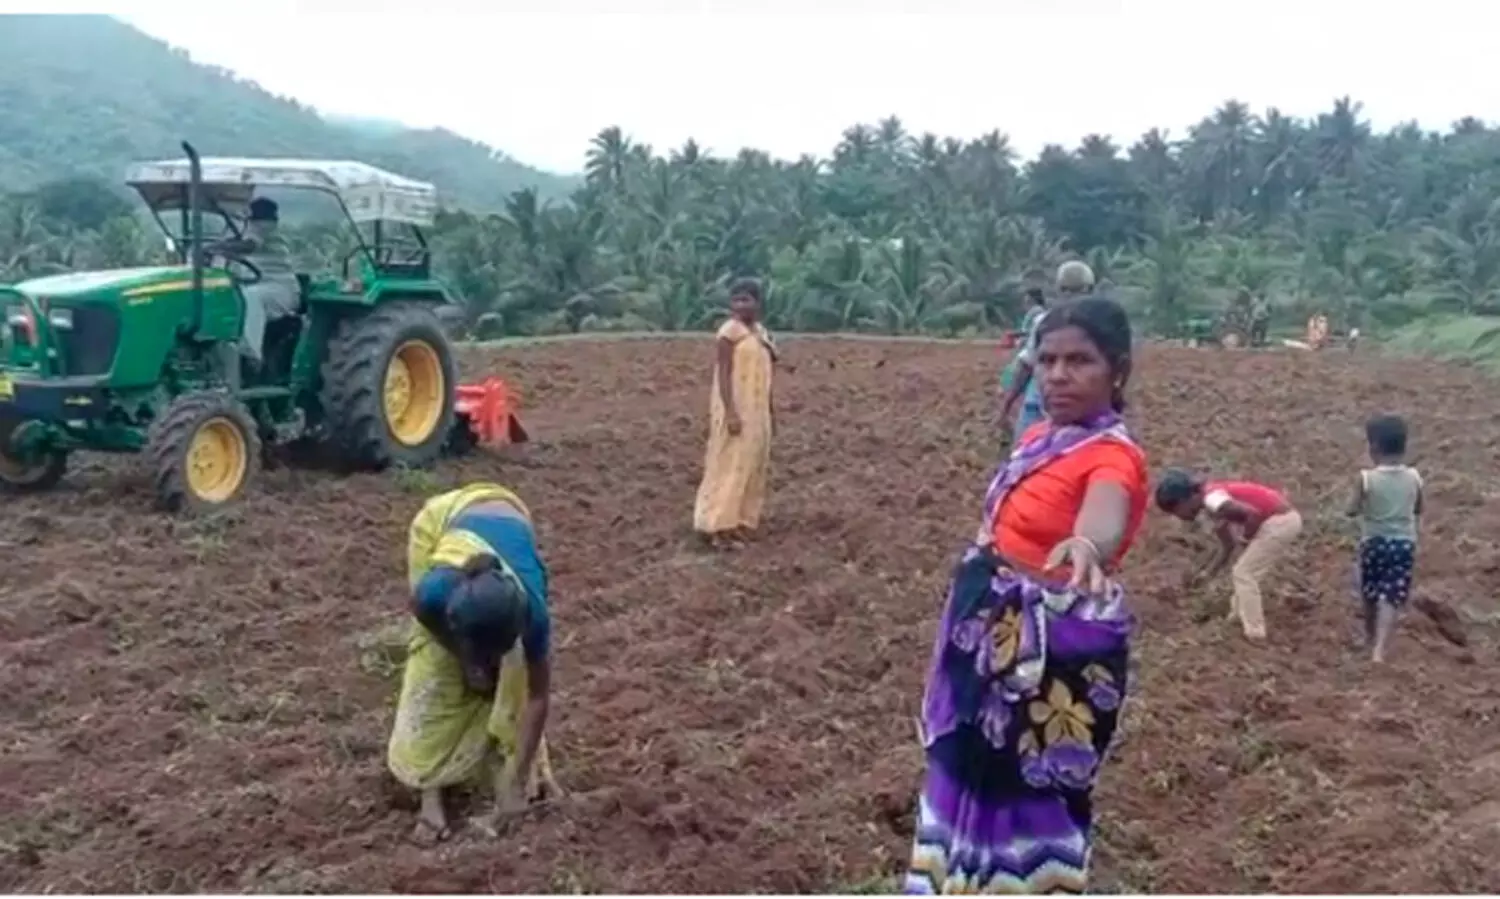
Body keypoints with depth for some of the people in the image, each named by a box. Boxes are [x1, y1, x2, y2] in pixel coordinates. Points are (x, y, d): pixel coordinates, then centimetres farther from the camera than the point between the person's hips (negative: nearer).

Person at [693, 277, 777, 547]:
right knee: (729, 465, -7)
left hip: (756, 411, 9)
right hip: (736, 410, -8)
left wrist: (768, 413, 18)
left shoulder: (761, 332, 12)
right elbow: (723, 373, -18)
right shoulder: (729, 332, -13)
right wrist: (731, 411, -26)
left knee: (752, 465, 11)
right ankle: (715, 524, -3)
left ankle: (738, 521, 19)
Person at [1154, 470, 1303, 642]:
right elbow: (1228, 546, 22)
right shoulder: (1214, 498, 14)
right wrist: (1208, 574, 23)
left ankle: (1254, 632, 2)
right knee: (1246, 572, 21)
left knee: (1244, 574, -1)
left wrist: (1245, 538, -9)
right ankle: (1238, 617, 31)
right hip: (1286, 519, 9)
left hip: (1279, 522, -9)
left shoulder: (1212, 499, -16)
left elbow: (1253, 514, -27)